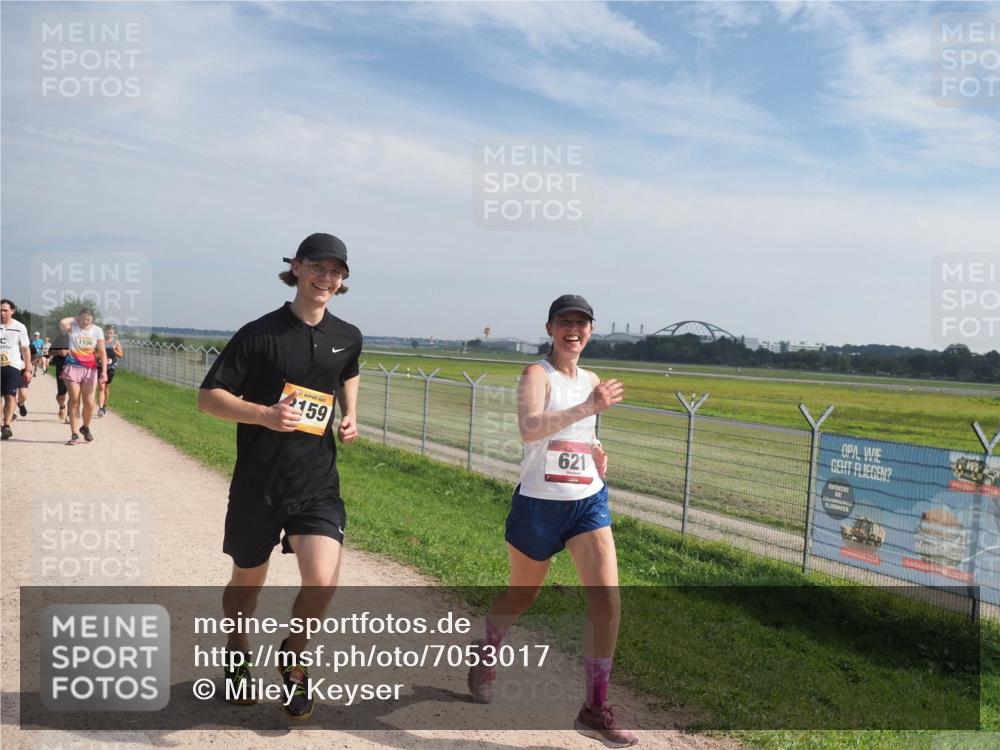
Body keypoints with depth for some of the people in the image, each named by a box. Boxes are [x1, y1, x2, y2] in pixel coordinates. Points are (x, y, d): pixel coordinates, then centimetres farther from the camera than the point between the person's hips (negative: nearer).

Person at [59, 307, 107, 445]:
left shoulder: (97, 330, 2)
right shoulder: (72, 326, -2)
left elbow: (102, 352, 0)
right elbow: (62, 323, -27)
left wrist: (104, 371, -8)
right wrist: (75, 319, -7)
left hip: (90, 369, 1)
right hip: (73, 367, -1)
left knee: (89, 403, -2)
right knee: (74, 402, -1)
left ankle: (85, 427, 25)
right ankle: (74, 434, 5)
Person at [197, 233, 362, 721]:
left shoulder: (347, 337, 3)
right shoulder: (260, 334, -10)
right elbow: (208, 397, -9)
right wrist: (265, 414, -24)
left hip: (318, 483, 2)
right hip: (258, 483, -2)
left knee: (322, 581, -14)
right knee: (248, 581, 15)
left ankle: (294, 654, 19)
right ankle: (238, 658, 46)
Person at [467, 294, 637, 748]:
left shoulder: (591, 381, 9)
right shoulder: (537, 374, -11)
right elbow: (529, 428, -32)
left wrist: (595, 450, 6)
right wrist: (587, 408, -41)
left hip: (589, 502, 5)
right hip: (538, 504, -4)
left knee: (607, 601, -9)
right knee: (521, 597, 15)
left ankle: (595, 710, 5)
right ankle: (486, 653, 47)